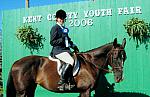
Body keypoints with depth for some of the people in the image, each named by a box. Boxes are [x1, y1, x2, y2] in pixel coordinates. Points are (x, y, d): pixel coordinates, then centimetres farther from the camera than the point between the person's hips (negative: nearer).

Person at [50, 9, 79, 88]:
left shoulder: (64, 29, 21)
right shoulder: (55, 28, -4)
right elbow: (52, 42, -10)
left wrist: (73, 46, 13)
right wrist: (62, 39, -19)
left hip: (66, 49, 9)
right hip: (58, 50, -9)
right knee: (71, 61, -29)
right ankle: (62, 79, -26)